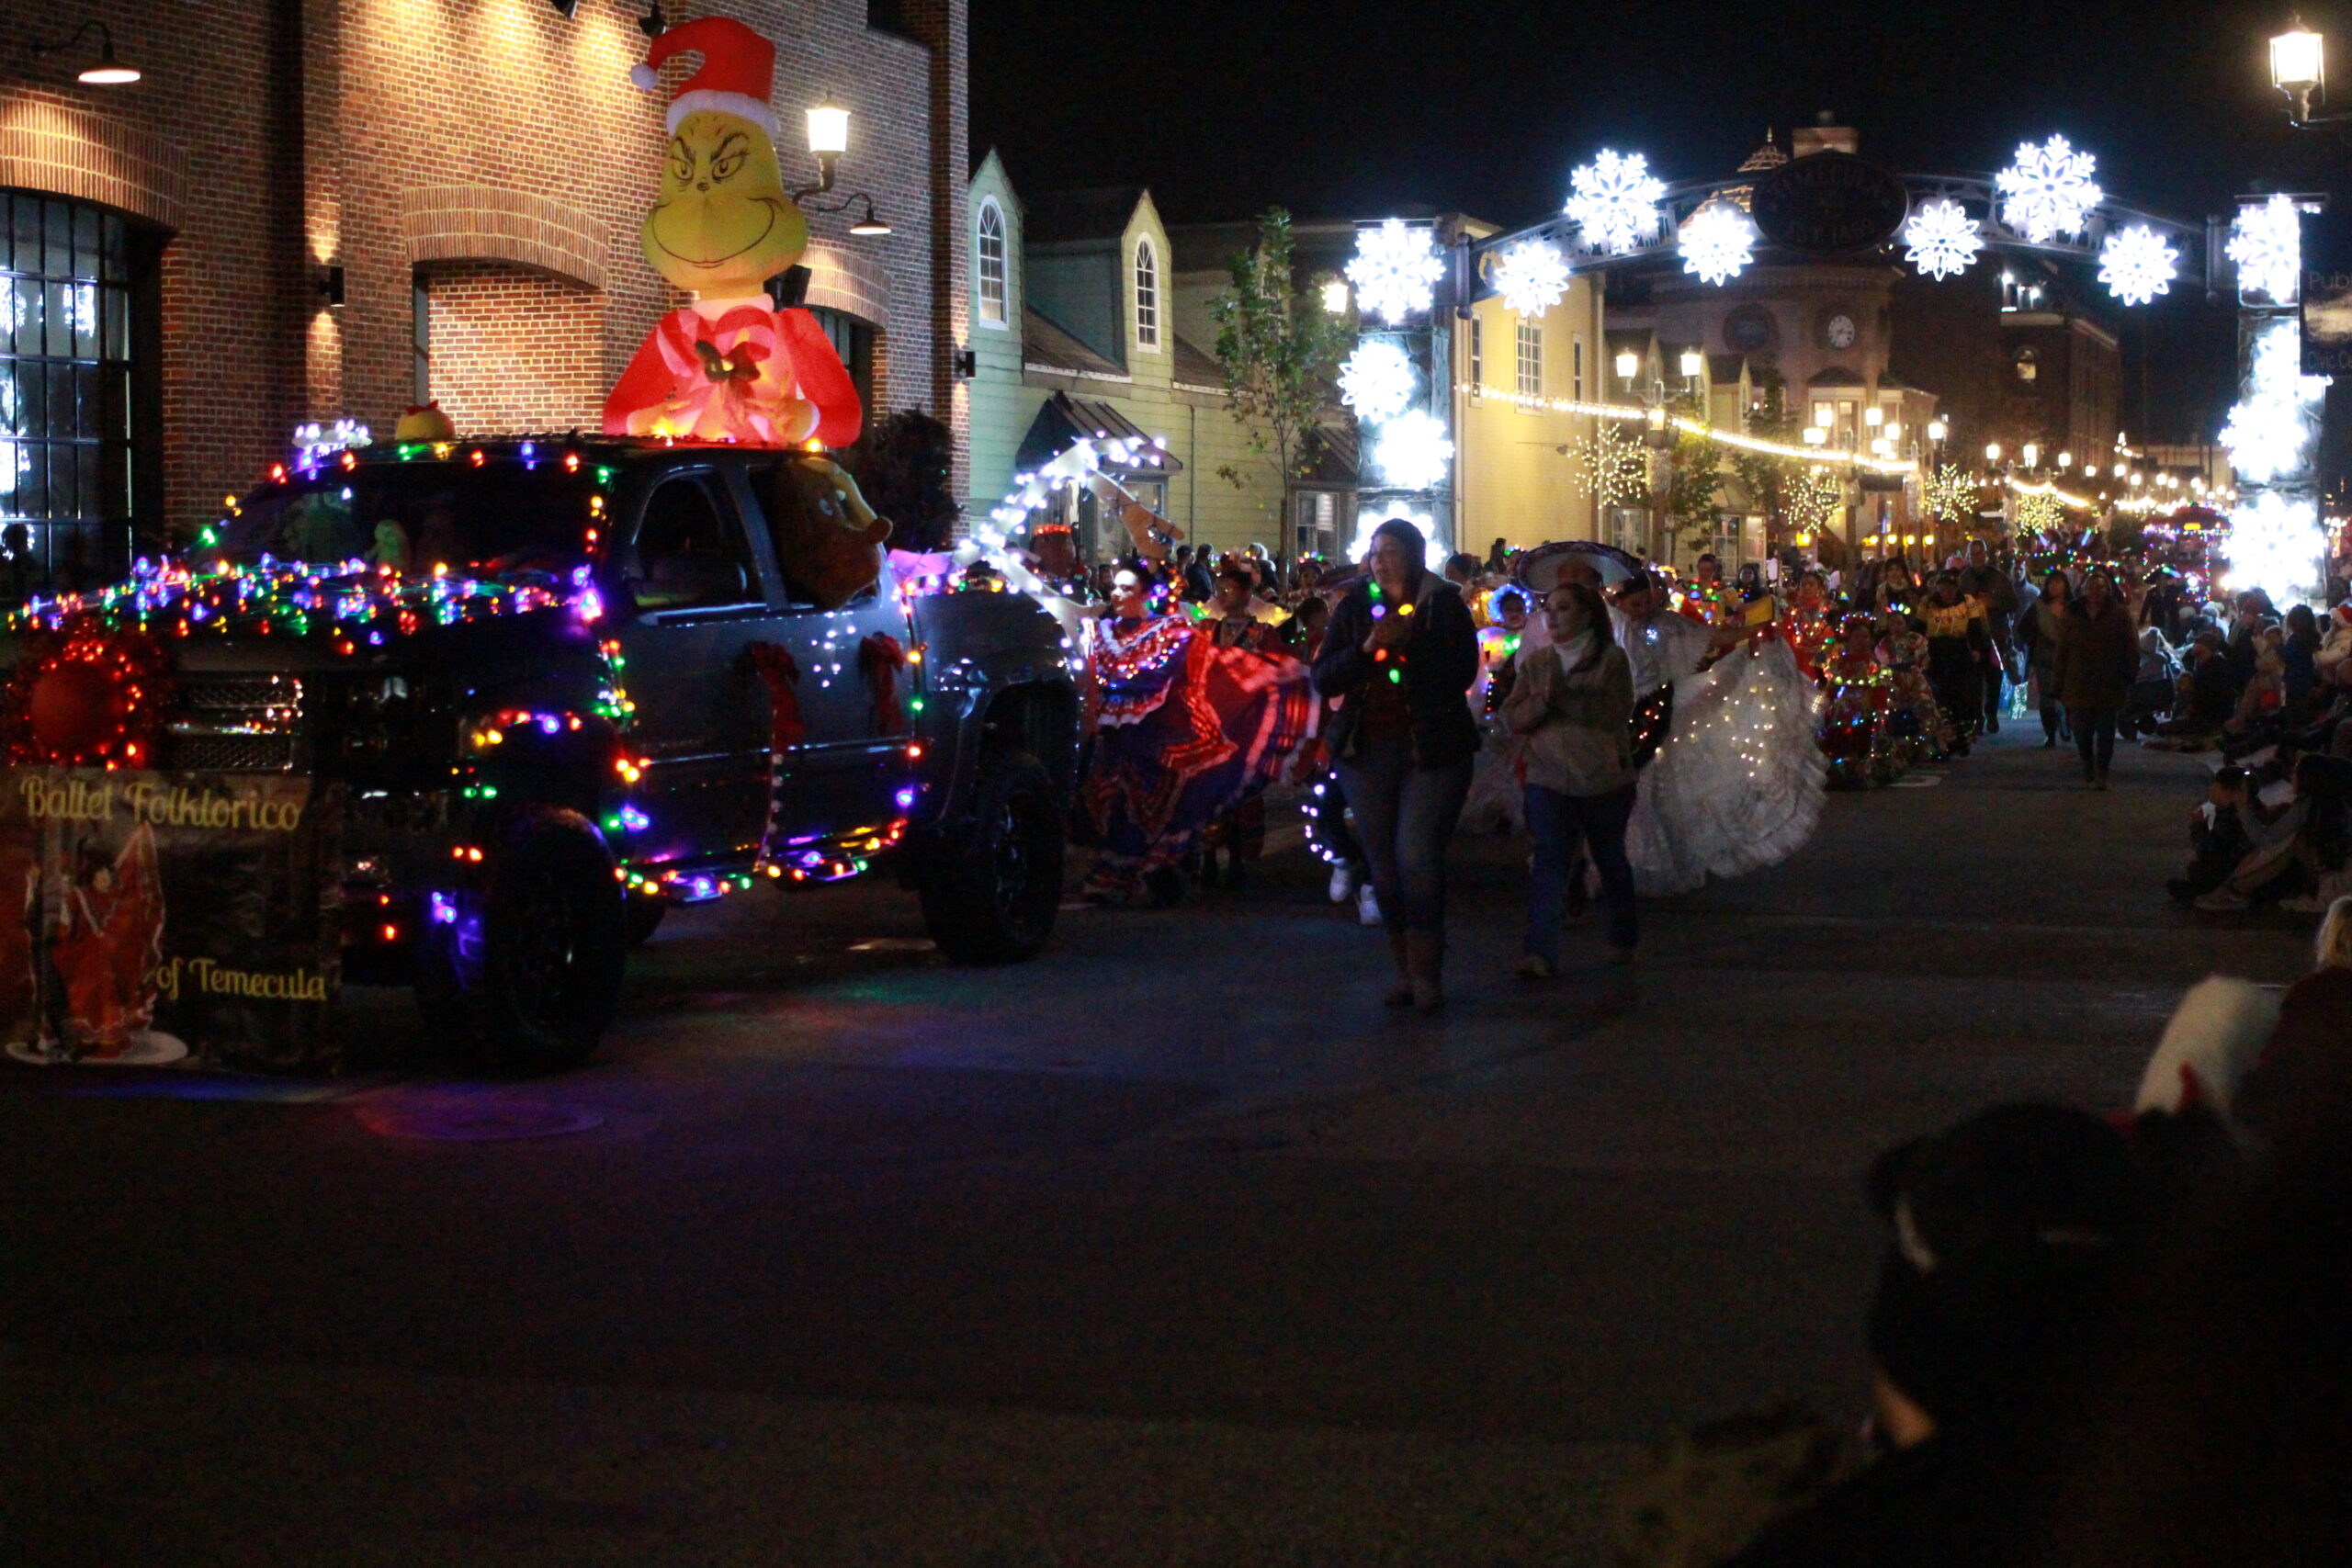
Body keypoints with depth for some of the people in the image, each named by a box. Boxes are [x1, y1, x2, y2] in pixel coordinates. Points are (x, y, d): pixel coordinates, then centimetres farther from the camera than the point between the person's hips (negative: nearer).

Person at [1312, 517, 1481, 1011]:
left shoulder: (1444, 605, -1)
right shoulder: (1354, 607, 7)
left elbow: (1463, 673, -12)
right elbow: (1323, 678, 1)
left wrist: (1408, 641, -19)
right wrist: (1366, 648, -15)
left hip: (1431, 752, -4)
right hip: (1367, 751, 4)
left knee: (1417, 858, -13)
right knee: (1384, 867, 5)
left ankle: (1426, 975, -6)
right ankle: (1405, 970, 14)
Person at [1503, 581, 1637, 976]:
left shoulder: (1611, 658, -1)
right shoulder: (1534, 661, 9)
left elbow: (1617, 713, -15)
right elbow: (1512, 717, 1)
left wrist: (1566, 697, -21)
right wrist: (1542, 701, -18)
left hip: (1605, 780, -1)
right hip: (1549, 778, 1)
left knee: (1610, 860, 14)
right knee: (1549, 860, -13)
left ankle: (1622, 941, 32)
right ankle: (1540, 953, -21)